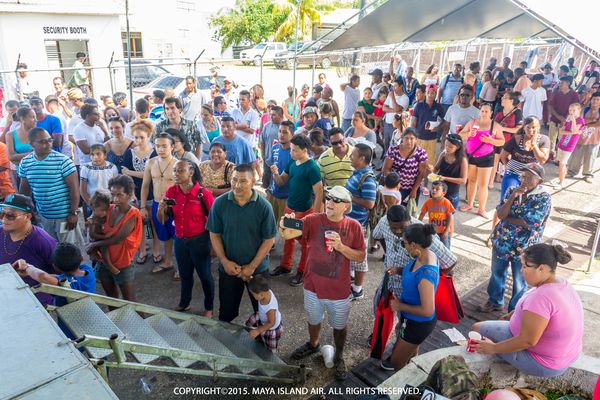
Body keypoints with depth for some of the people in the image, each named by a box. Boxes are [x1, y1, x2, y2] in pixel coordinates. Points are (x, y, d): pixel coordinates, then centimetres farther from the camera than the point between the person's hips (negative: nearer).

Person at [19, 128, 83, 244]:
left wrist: (73, 212, -15)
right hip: (43, 215, 5)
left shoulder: (62, 160, -13)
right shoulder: (25, 163, 2)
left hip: (64, 215, -5)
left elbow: (74, 187, -14)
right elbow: (24, 188, 14)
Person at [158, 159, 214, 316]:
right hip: (180, 240, 5)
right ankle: (184, 303, 47)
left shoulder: (203, 194, -18)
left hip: (199, 241, -5)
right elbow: (162, 219, 3)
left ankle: (209, 307, 33)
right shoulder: (171, 191, -4)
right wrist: (161, 208, -18)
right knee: (184, 274, 23)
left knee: (205, 275, 11)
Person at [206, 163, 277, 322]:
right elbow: (214, 234, -2)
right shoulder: (220, 203, -10)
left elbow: (269, 239, -11)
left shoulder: (264, 206, -15)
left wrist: (252, 266, -13)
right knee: (227, 310, 18)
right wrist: (224, 261, -11)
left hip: (258, 268, -1)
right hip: (228, 268, 1)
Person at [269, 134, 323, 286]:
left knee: (304, 242, 10)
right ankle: (286, 267, 36)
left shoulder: (312, 168, -21)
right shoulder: (292, 162, 2)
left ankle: (302, 272, 27)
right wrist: (276, 173, -13)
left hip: (304, 211, -7)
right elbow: (281, 181, 9)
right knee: (288, 238, 19)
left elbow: (319, 195, -20)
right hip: (289, 207, 7)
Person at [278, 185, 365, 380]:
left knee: (339, 326, 19)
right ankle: (313, 344, 57)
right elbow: (288, 234, -29)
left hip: (339, 291, -1)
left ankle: (339, 356, 47)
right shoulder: (313, 220, -14)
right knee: (314, 320, 26)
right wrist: (284, 226, -53)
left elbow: (361, 256, -7)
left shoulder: (353, 226, -11)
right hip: (313, 286, 1)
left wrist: (341, 247, -24)